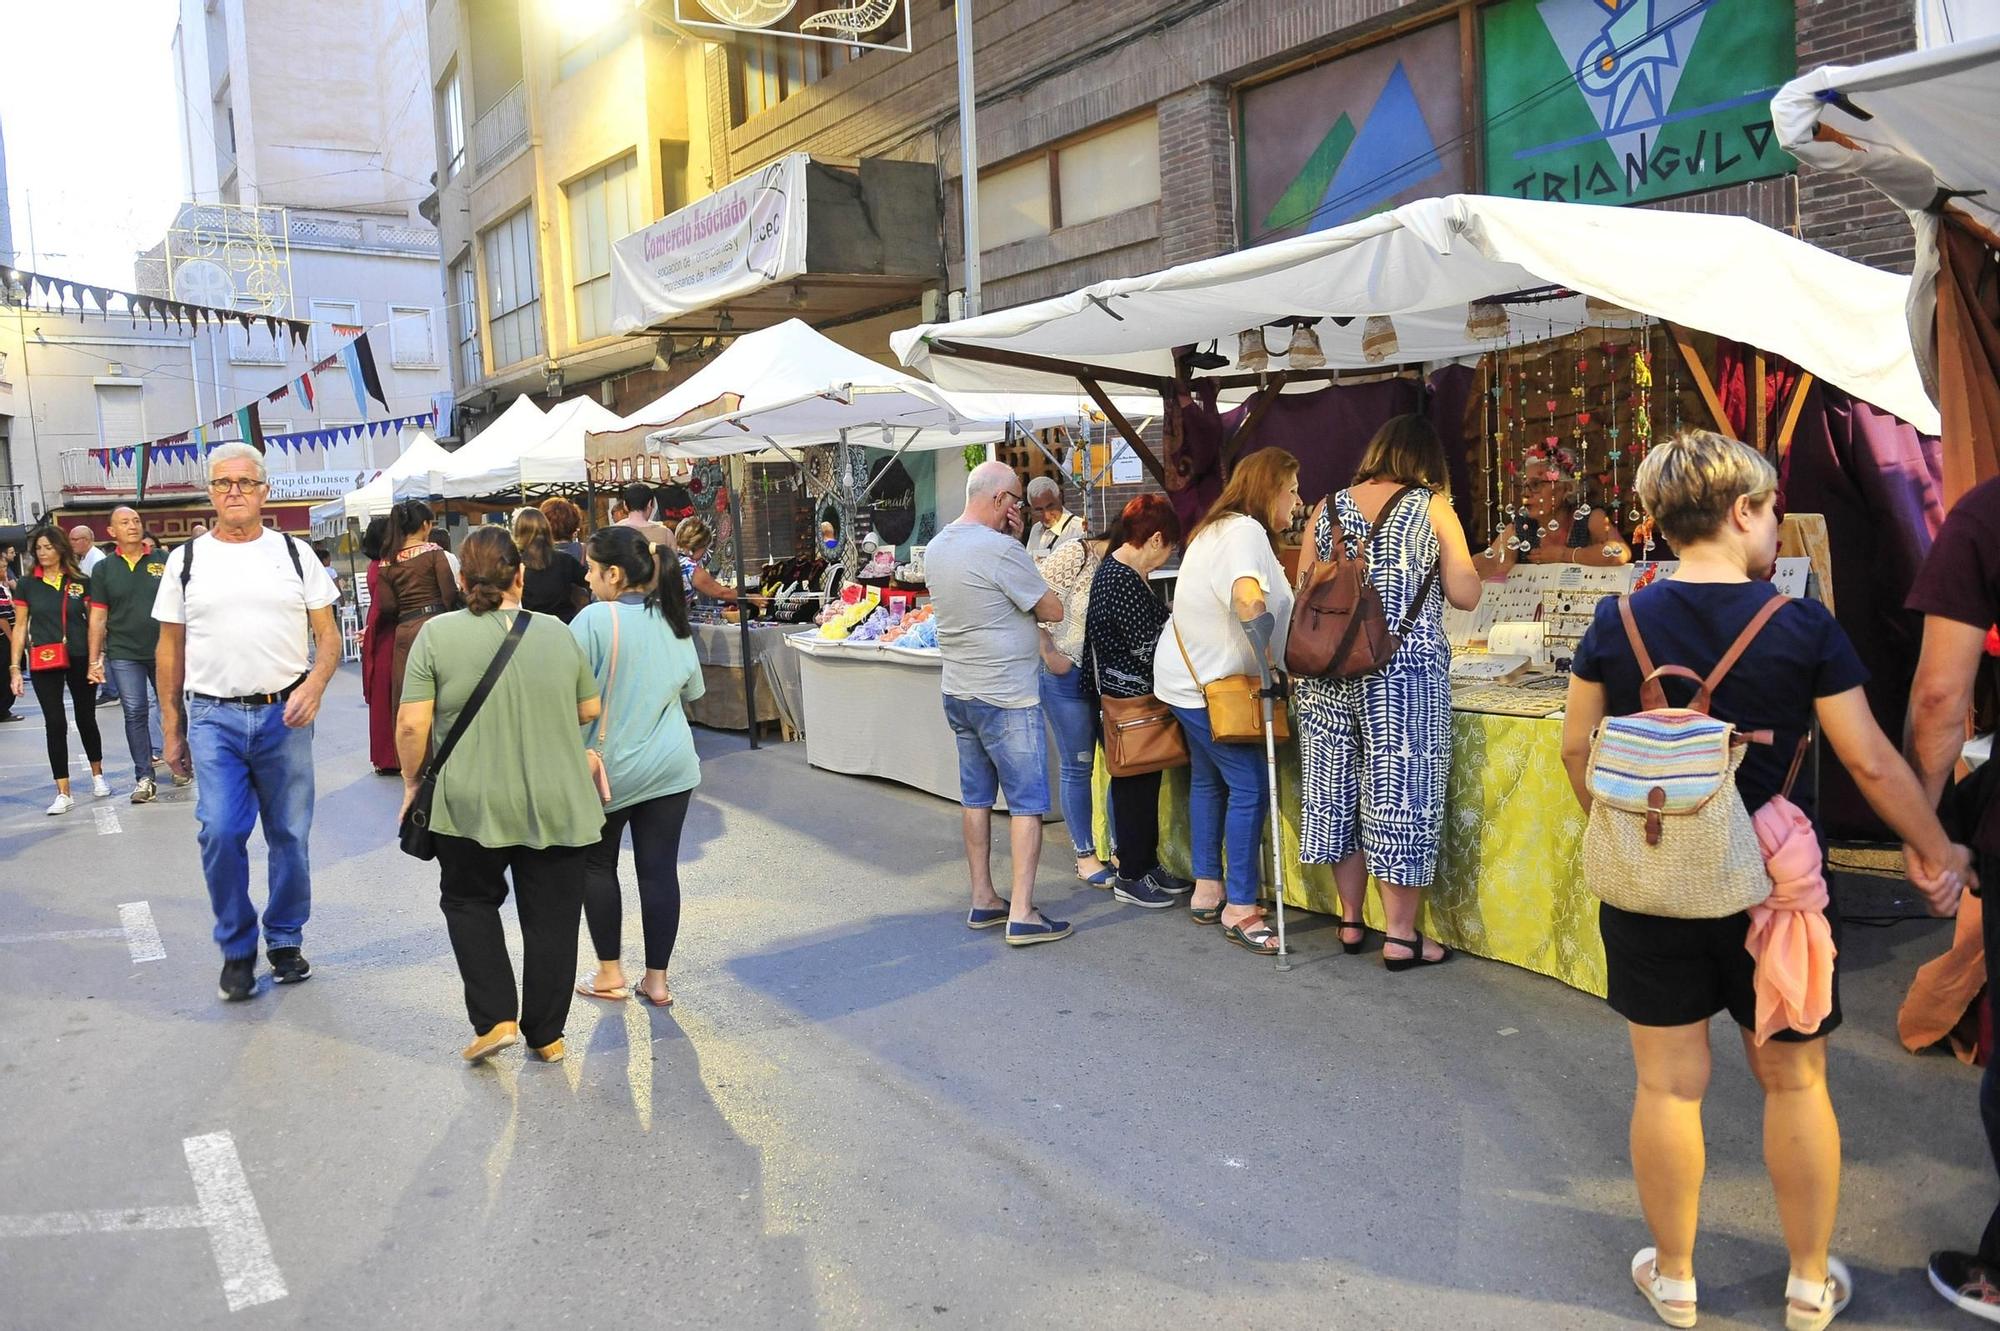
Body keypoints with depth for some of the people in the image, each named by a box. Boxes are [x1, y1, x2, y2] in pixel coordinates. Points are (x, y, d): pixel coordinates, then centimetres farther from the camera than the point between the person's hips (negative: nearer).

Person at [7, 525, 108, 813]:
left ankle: (97, 775, 32)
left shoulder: (80, 582, 1)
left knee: (86, 718, 10)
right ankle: (63, 794, 1)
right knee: (54, 723, -1)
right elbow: (20, 627, 5)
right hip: (44, 663, 0)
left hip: (79, 660, 0)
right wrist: (15, 667, 0)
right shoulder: (27, 584, 2)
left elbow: (93, 622, 6)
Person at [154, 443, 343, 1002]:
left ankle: (285, 941, 24)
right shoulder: (186, 560, 6)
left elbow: (328, 636, 6)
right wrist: (171, 730, 8)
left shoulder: (295, 554, 6)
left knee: (290, 836, 6)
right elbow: (169, 650, 10)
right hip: (214, 718, 0)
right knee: (220, 833, -10)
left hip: (284, 714, 0)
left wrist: (313, 687, -13)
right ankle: (237, 949, 9)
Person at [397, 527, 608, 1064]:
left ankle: (494, 1019, 10)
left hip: (472, 804, -1)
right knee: (550, 917, 11)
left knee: (469, 902, 19)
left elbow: (412, 724, -9)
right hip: (557, 805, 1)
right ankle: (546, 1035, 19)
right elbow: (591, 712, 10)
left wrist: (413, 783, 5)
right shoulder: (557, 633, 2)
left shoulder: (437, 634, -5)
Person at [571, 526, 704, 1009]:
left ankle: (609, 974, 21)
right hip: (672, 767, 4)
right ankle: (657, 979, 14)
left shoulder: (594, 619, -16)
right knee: (660, 869, 7)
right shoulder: (673, 620, 4)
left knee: (597, 865, 14)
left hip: (609, 767, -4)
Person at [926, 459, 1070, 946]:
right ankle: (1021, 915, -1)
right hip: (1007, 700, -8)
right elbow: (1052, 610, -11)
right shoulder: (1000, 549, -20)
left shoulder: (936, 549, 7)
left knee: (976, 797, 15)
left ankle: (983, 900, 23)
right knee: (1027, 803, -1)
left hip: (958, 694, 8)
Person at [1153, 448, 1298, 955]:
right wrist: (1270, 661, -32)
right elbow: (1248, 598, -36)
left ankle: (1206, 891, 24)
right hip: (1209, 683, -11)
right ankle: (1239, 909, -6)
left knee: (1208, 779, 16)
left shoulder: (1218, 528, 15)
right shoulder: (1246, 530, -18)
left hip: (1188, 675, 11)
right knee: (1249, 785, -10)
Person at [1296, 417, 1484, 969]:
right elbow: (1465, 595, -2)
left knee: (1341, 786, 13)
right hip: (1406, 672, -4)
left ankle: (1351, 920, 23)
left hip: (1331, 674, 4)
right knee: (1401, 788, 2)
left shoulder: (1328, 510, 8)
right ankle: (1400, 935, 7)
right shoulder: (1432, 508, -2)